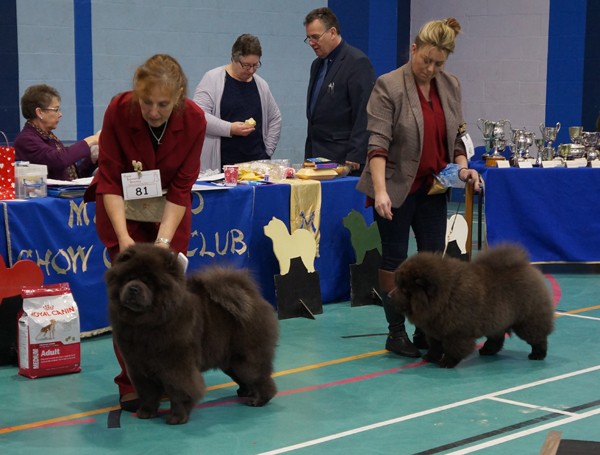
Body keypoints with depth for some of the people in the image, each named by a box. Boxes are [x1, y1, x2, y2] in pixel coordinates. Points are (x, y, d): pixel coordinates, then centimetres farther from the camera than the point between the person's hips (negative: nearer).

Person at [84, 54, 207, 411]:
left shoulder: (194, 120, -24)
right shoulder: (118, 111, -27)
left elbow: (181, 187, -19)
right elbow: (111, 180, -21)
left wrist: (163, 240, -27)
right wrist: (123, 236, -31)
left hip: (169, 207, 1)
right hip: (122, 206, -1)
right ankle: (132, 384, -3)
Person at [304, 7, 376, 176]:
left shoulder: (358, 62, -9)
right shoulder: (317, 64, 18)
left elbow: (364, 115, -15)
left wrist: (354, 157, -20)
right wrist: (309, 155, 16)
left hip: (343, 160, -8)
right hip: (317, 156, 8)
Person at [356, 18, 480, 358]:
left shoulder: (451, 86, 6)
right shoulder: (389, 86, -13)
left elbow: (457, 135, 16)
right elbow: (378, 142, -20)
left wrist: (463, 166, -3)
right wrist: (380, 191, -30)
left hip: (432, 189, 5)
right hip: (397, 188, -5)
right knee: (395, 259, 3)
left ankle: (426, 330, 16)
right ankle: (396, 332, 13)